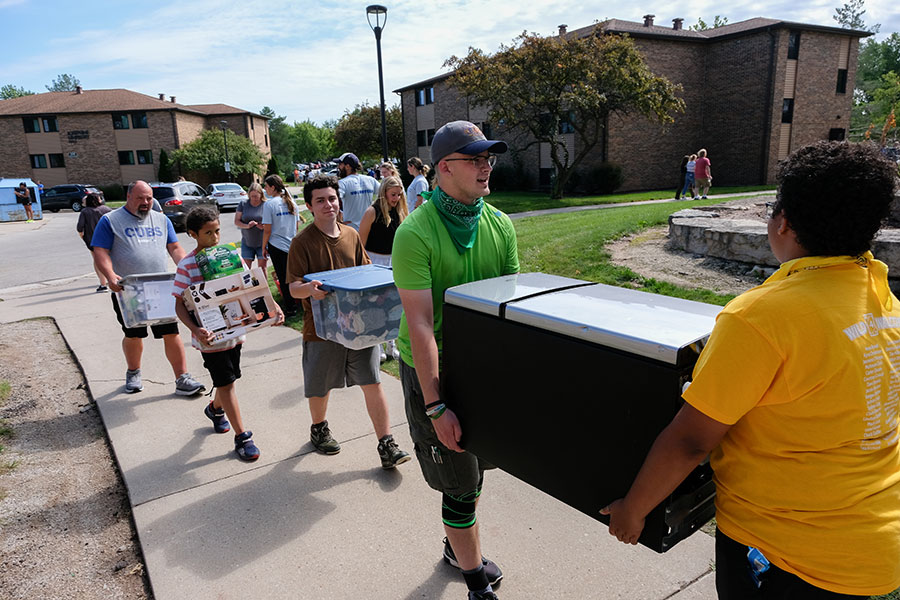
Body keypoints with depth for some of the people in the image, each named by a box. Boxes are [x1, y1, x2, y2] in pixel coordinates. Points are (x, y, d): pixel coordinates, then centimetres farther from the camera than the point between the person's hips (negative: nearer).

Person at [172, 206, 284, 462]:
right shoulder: (187, 265, -12)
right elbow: (180, 304, -12)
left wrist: (273, 306, -12)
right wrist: (195, 330, -29)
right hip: (211, 336, -4)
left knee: (228, 377, 20)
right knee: (226, 382, 2)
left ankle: (215, 408, 50)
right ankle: (241, 436, 12)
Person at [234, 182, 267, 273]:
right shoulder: (243, 204, 2)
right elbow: (236, 221, 2)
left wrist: (264, 226, -24)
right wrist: (246, 225, -18)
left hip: (262, 242, -2)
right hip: (247, 242, 2)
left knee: (262, 268, 0)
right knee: (246, 268, 2)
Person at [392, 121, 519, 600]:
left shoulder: (499, 225, -1)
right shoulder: (416, 233, -19)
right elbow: (419, 325, -22)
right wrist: (435, 406, -23)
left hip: (484, 363, 6)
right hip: (433, 369, -5)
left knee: (475, 467, 19)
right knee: (459, 482, 5)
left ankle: (457, 546, 45)